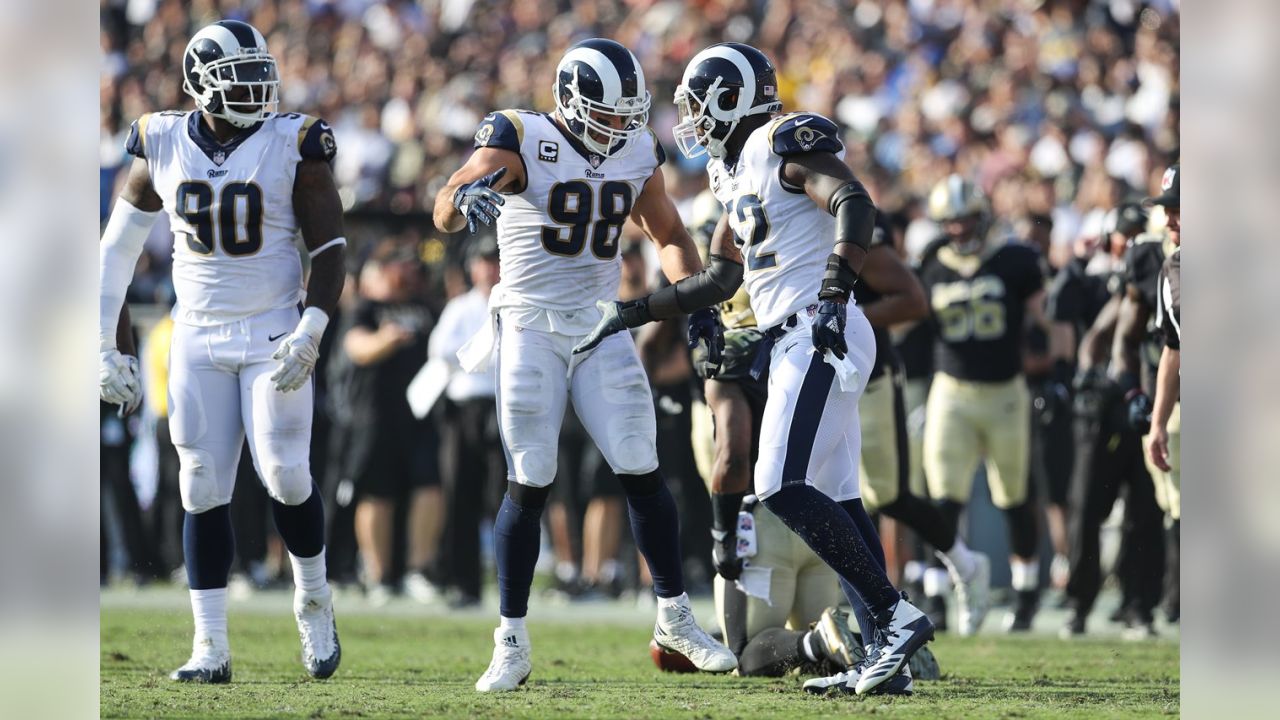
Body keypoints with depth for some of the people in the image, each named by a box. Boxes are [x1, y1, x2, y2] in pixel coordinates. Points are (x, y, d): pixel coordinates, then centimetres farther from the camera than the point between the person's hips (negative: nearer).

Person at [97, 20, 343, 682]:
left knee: (284, 476, -11)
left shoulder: (292, 145, -6)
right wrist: (112, 349, 6)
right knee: (203, 489, -1)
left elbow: (329, 248, -4)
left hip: (273, 337, -2)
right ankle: (210, 649, 2)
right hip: (198, 343, 2)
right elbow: (118, 252, 8)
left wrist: (310, 334, -17)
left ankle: (313, 602, 16)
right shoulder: (162, 146, 0)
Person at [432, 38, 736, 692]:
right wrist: (465, 197, -50)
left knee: (642, 473, -2)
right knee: (528, 486, -5)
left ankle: (674, 617, 12)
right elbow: (445, 214, -26)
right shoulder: (523, 141, -12)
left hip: (602, 328, 4)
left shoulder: (637, 153, 4)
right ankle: (511, 645, 3)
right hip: (531, 327, -4)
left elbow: (669, 235, 19)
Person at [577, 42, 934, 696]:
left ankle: (896, 616, -17)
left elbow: (855, 203, -23)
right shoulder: (736, 170, 21)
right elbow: (720, 278, 30)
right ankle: (884, 650, 6)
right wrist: (632, 314, 29)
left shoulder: (785, 142, -8)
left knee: (783, 487, -17)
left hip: (818, 336, -10)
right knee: (833, 499, 7)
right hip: (795, 344, 10)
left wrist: (835, 292, -34)